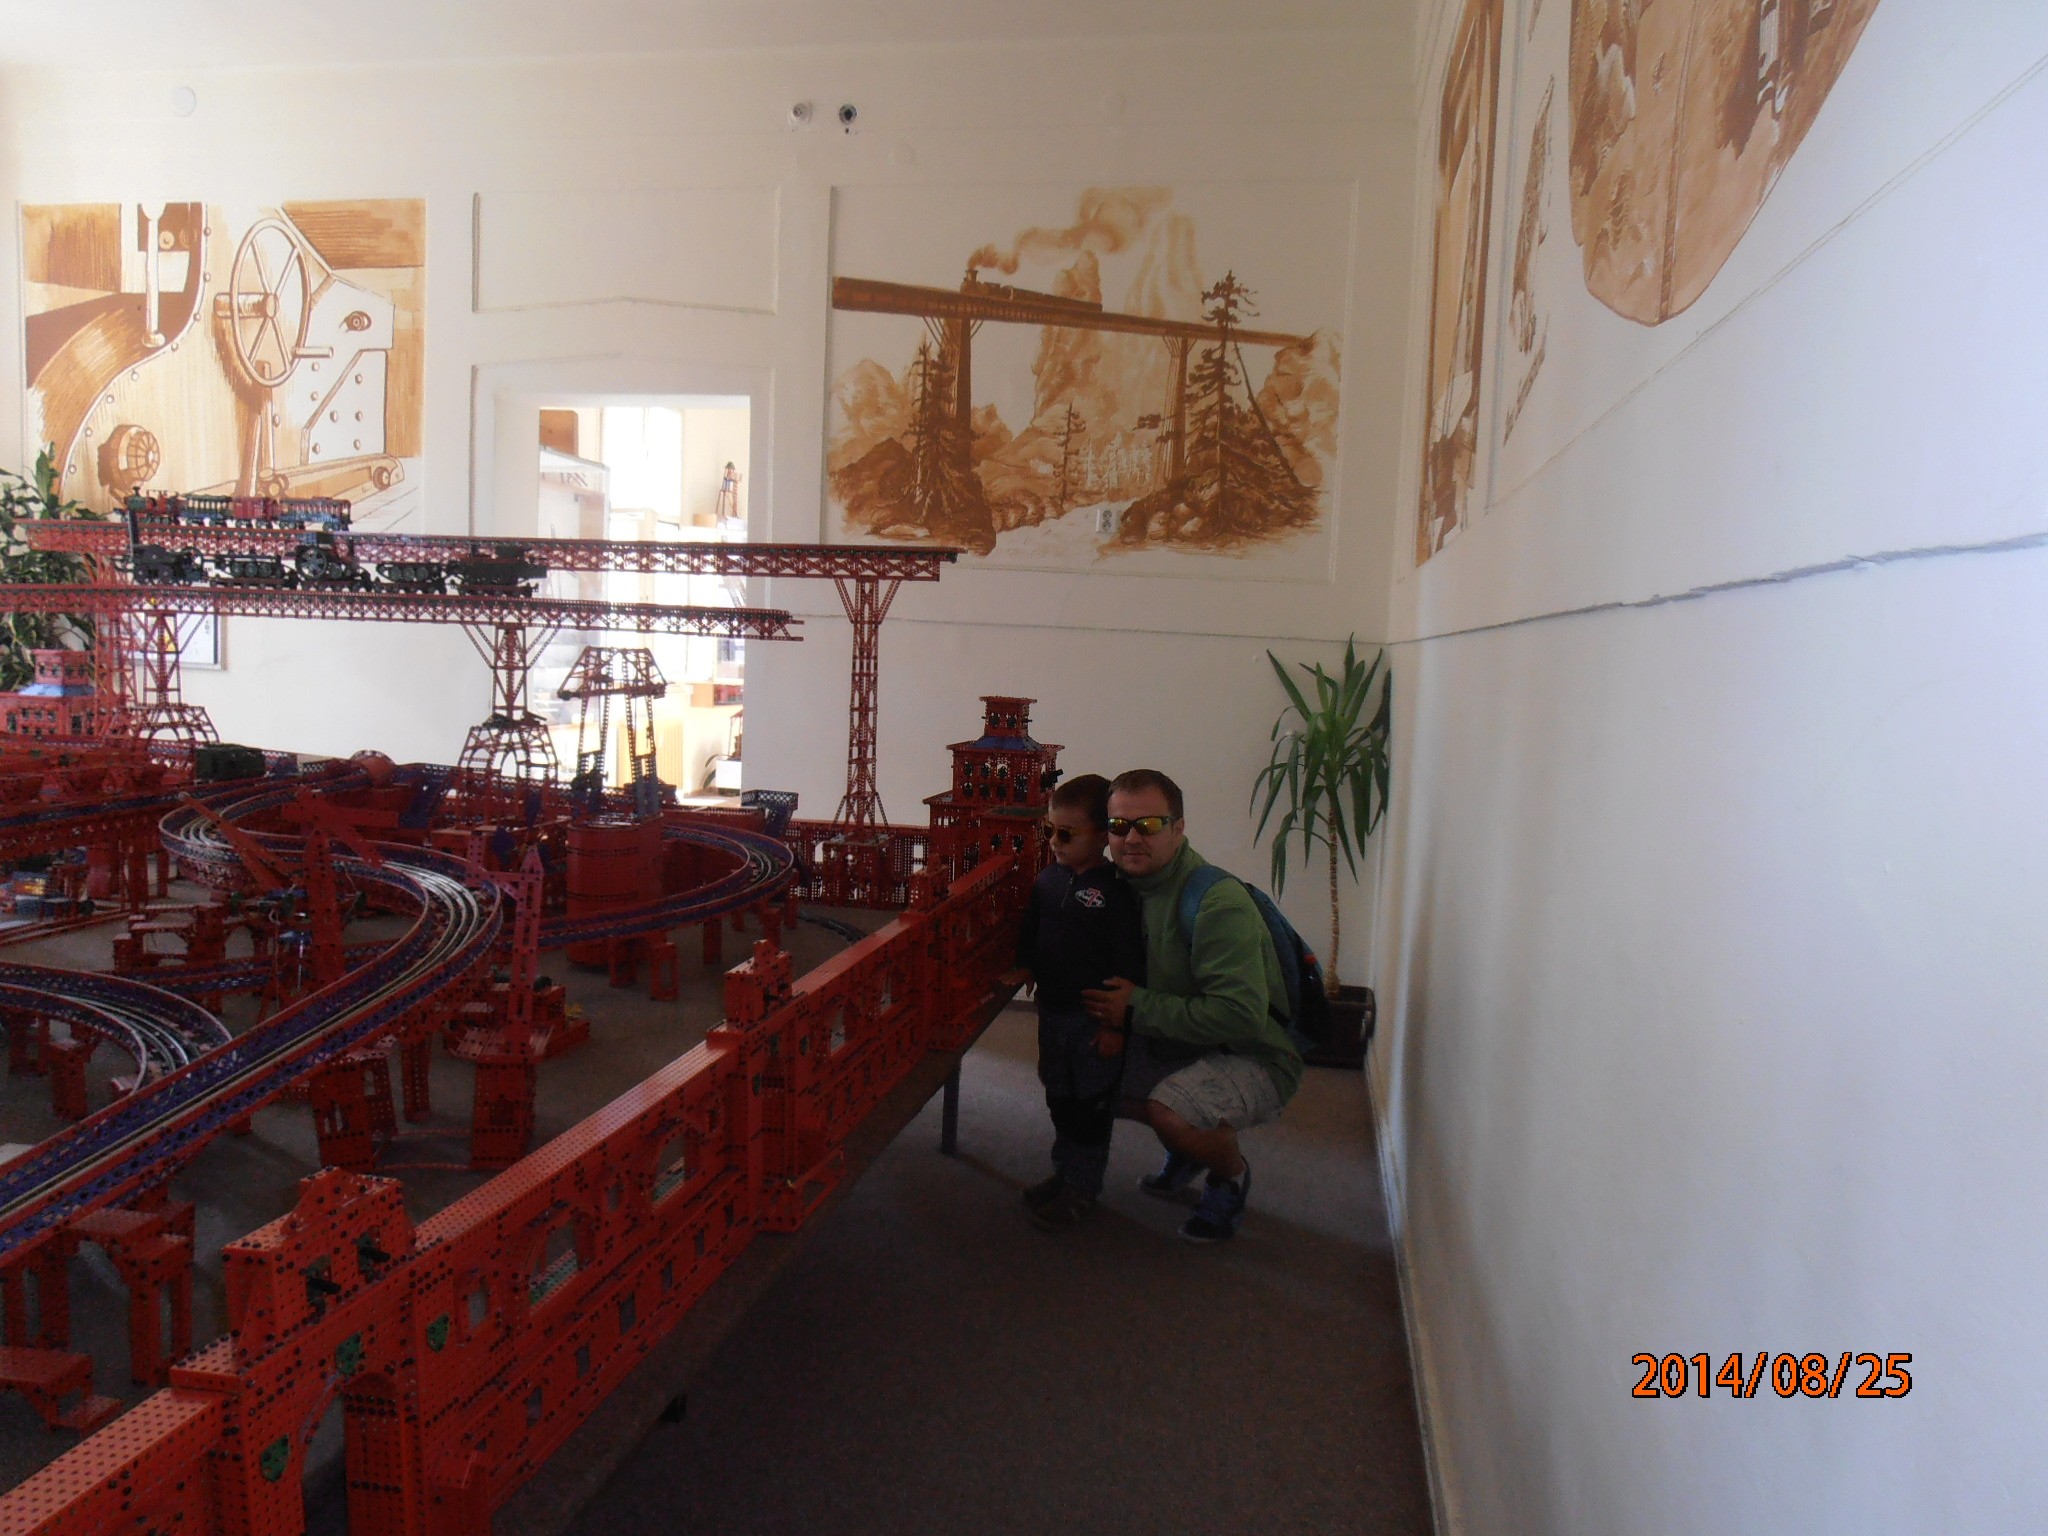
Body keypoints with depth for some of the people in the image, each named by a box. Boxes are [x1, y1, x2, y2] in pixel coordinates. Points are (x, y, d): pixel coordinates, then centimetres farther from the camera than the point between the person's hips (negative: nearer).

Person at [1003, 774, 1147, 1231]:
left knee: (1091, 1105, 7)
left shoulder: (1115, 891, -19)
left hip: (1095, 1019, -6)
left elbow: (1128, 964, -18)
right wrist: (1024, 968, 3)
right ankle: (1064, 1171, 36)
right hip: (1053, 1009, 7)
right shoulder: (1048, 879, 1)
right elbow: (1031, 932, 16)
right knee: (1059, 1098, 19)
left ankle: (1083, 1187, 21)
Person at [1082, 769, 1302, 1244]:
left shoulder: (1218, 902, -27)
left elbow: (1240, 1015, -35)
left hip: (1255, 1058, -8)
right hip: (1174, 1046, 8)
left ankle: (1232, 1174, 3)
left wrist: (1137, 1009, -28)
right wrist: (1105, 1007, -10)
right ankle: (1182, 1152, 20)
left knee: (1169, 1109, -32)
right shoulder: (1128, 885, -1)